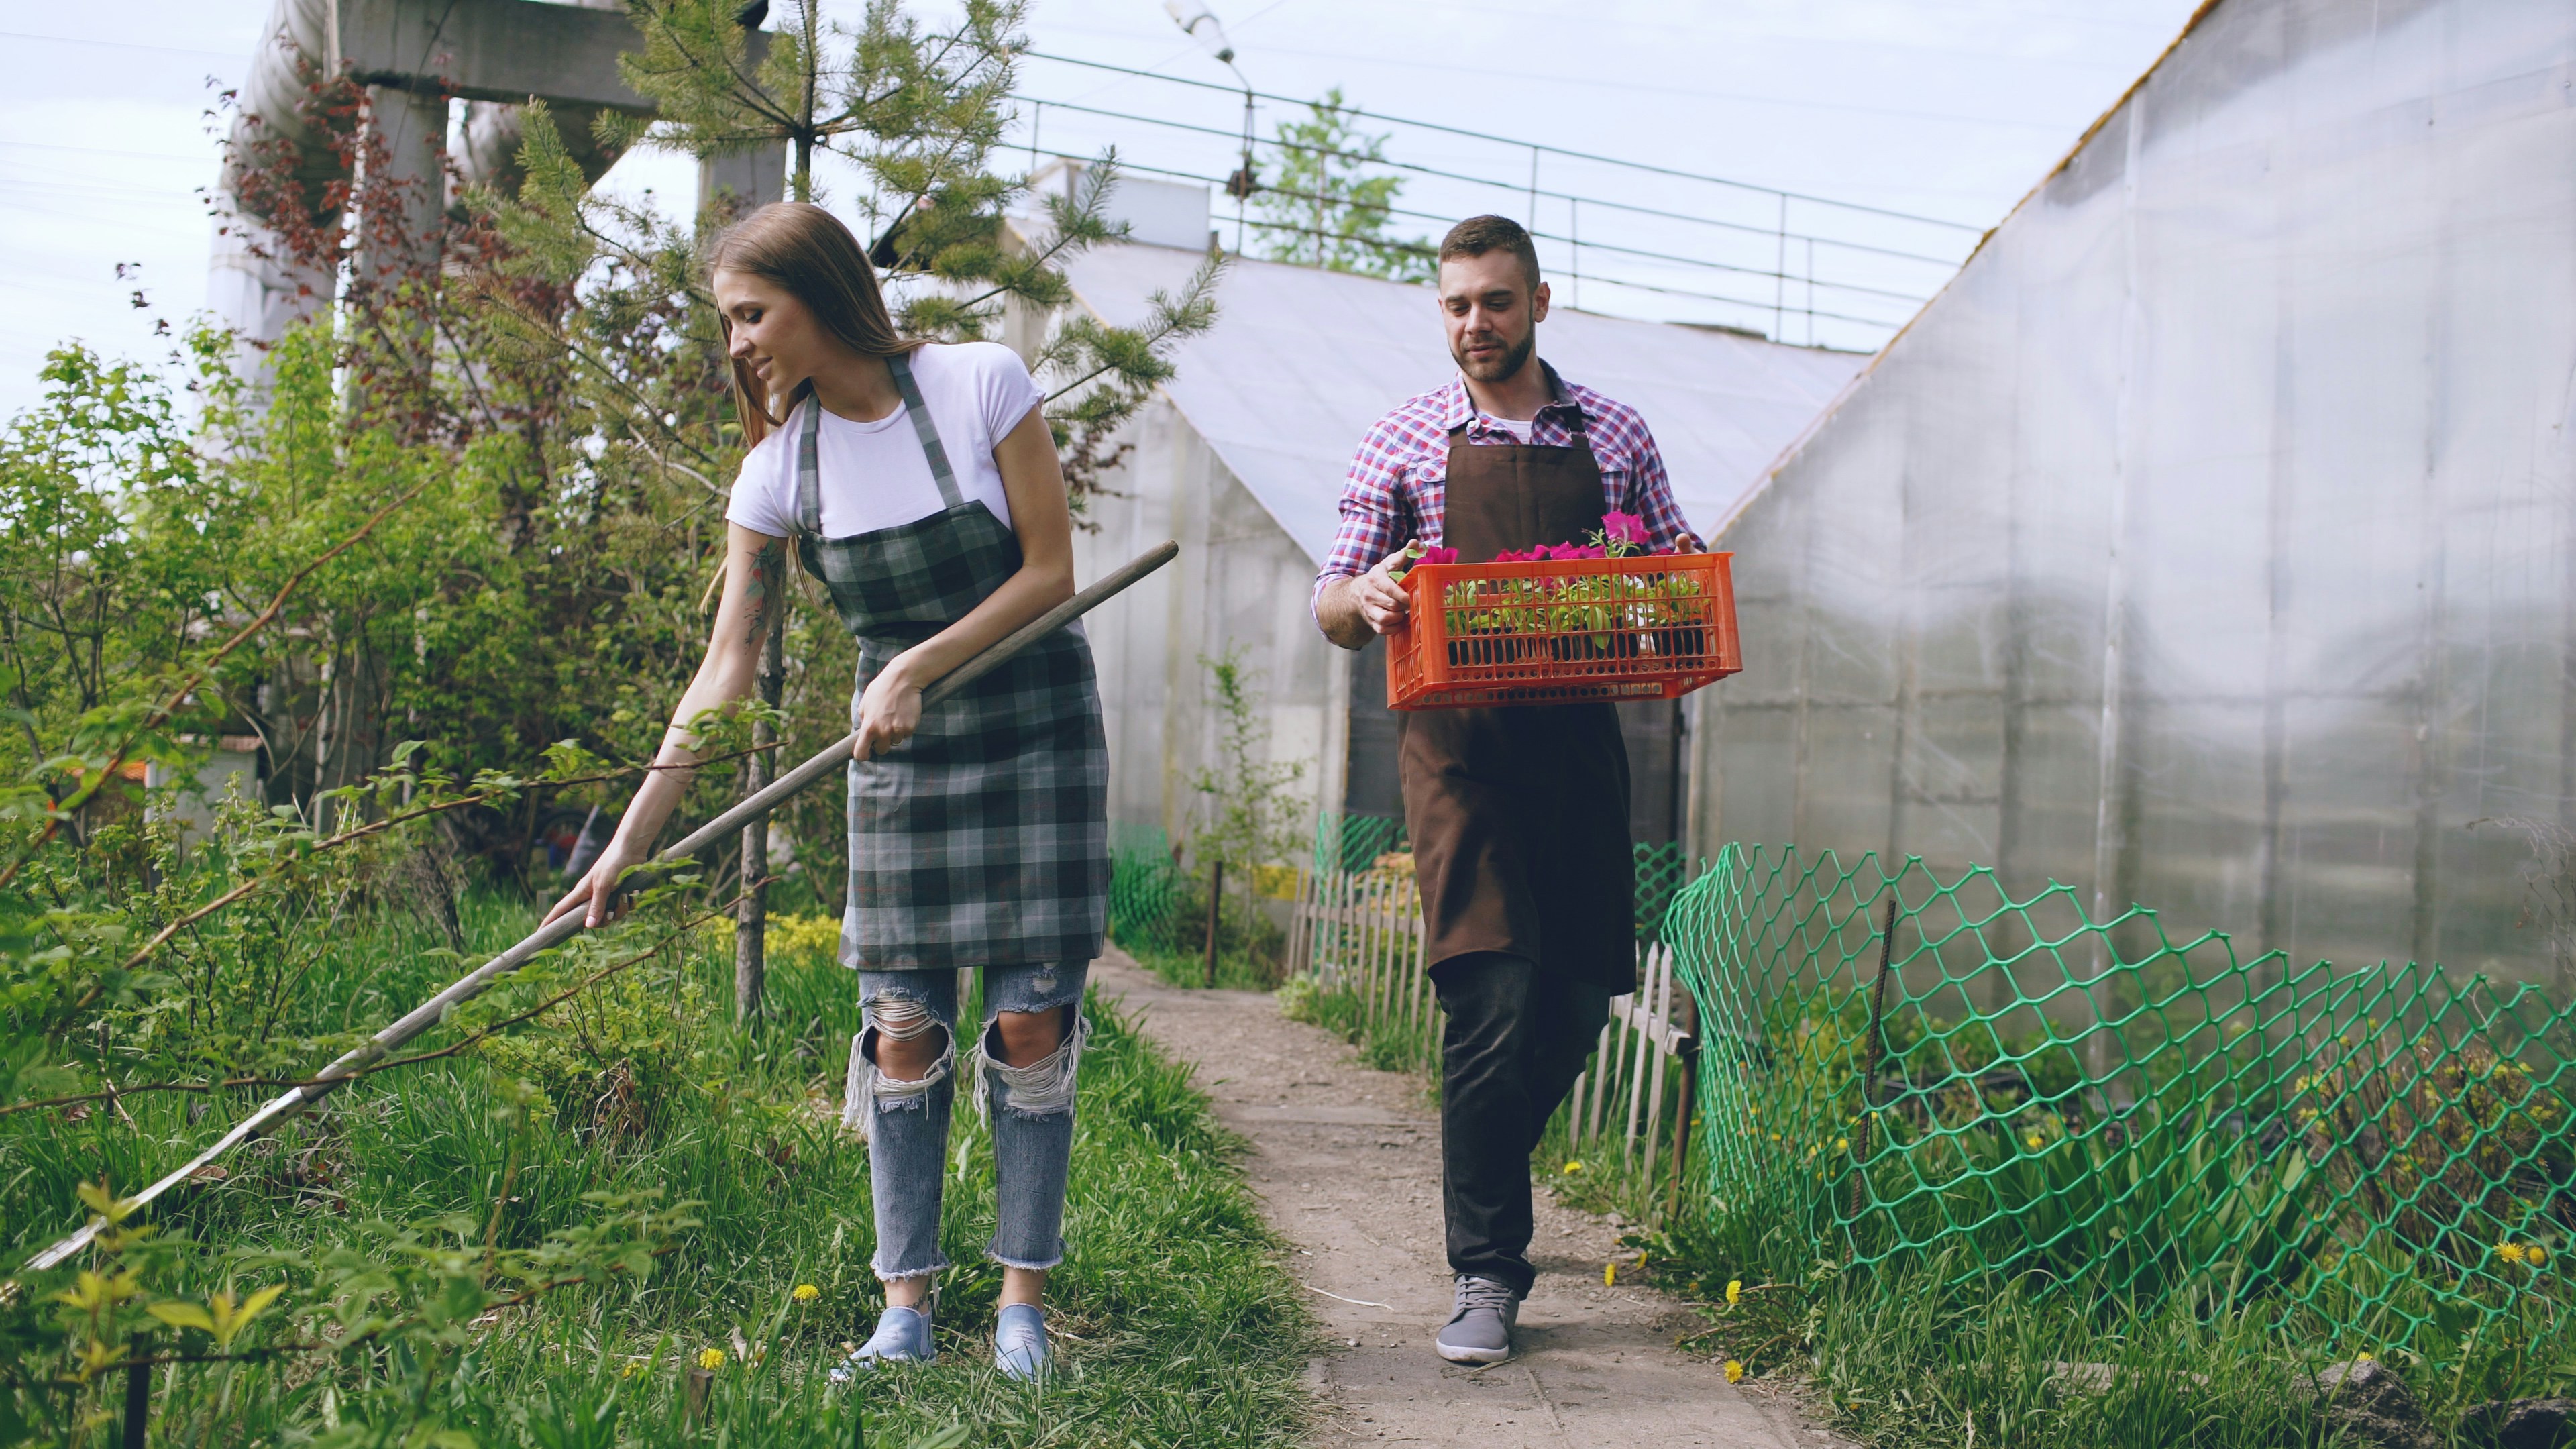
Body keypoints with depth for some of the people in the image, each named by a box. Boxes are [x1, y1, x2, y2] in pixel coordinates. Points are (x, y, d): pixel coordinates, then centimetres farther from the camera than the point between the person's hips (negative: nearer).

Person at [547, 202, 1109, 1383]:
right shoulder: (780, 466, -2)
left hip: (1036, 734, -3)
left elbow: (1051, 570, -9)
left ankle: (1022, 1305, 6)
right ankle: (905, 1309, 9)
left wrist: (918, 666, -18)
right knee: (902, 1033, 0)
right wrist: (632, 838, -6)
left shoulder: (981, 385, -12)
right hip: (899, 758, 3)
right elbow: (726, 669, -2)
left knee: (1029, 1022, -4)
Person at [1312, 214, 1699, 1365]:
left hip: (1580, 740, 3)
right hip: (1460, 741, -3)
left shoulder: (1616, 436, 13)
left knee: (1579, 996, 7)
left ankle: (1490, 1183, 34)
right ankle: (1487, 1272, -3)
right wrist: (1361, 597, -19)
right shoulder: (1404, 441, 7)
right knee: (1495, 996, -13)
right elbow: (1331, 607, 6)